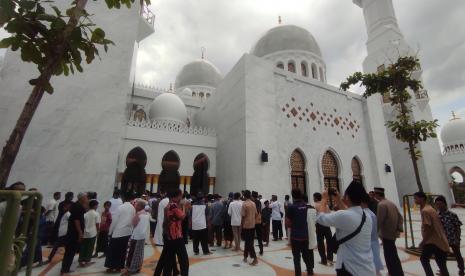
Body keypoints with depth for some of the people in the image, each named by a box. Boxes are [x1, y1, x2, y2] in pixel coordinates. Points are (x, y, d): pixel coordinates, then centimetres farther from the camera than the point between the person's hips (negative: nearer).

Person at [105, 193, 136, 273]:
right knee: (123, 250, 14)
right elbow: (133, 221, 1)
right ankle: (119, 267, 21)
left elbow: (114, 221, -9)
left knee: (113, 250, 11)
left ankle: (112, 267, 18)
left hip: (118, 232, -5)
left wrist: (110, 231, 1)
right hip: (128, 232, 5)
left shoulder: (120, 207, -12)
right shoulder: (133, 208, 0)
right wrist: (130, 228, 10)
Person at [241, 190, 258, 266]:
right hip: (252, 225, 7)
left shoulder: (244, 204, -15)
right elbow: (256, 214, 9)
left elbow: (243, 216, -15)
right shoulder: (253, 203, 5)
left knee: (248, 242, -1)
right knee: (249, 241, 16)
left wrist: (241, 224, -4)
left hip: (246, 225, -7)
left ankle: (255, 258, -5)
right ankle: (245, 256, 27)